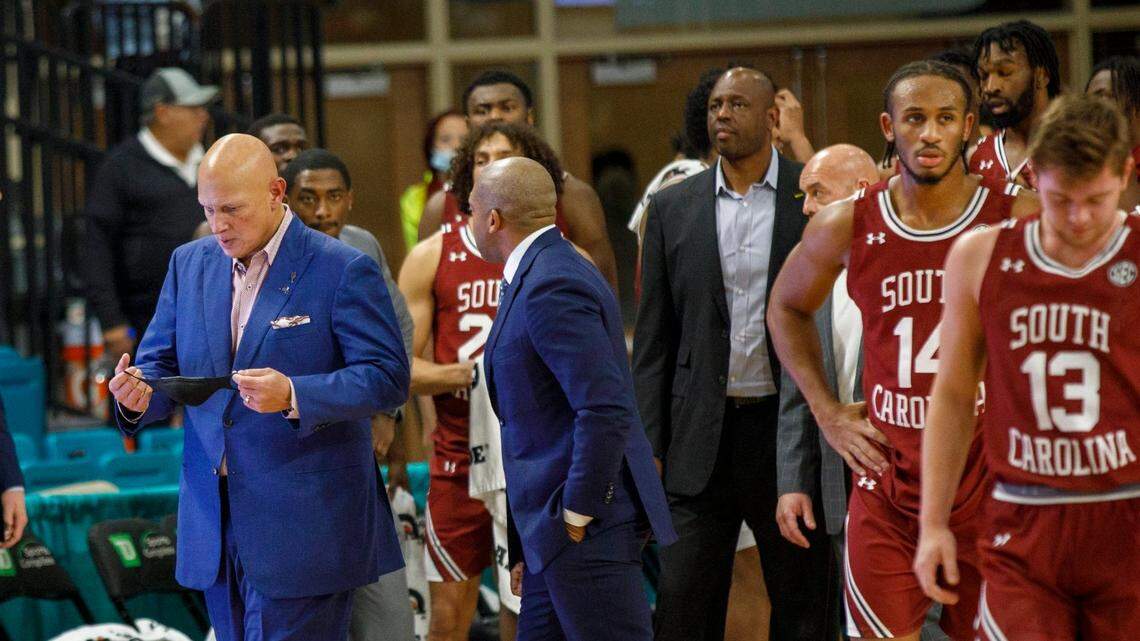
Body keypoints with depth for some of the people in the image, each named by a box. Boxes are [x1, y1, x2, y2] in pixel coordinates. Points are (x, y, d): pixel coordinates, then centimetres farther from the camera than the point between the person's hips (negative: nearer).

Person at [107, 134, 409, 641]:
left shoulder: (344, 270, -7)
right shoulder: (189, 264, 12)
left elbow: (387, 378, -12)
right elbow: (161, 365, 14)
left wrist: (294, 396, -26)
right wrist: (139, 397, -11)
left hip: (304, 523, -6)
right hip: (214, 522, 6)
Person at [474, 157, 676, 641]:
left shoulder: (550, 287, -16)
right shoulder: (549, 272, 16)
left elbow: (606, 410, -25)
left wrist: (577, 515, -18)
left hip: (587, 528, -10)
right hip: (557, 530, 10)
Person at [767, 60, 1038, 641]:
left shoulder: (1021, 220, -6)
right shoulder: (847, 227, 0)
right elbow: (787, 308, 19)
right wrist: (826, 412, 9)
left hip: (992, 483, -1)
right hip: (888, 485, 1)